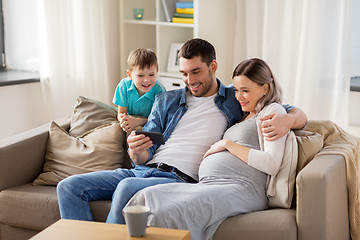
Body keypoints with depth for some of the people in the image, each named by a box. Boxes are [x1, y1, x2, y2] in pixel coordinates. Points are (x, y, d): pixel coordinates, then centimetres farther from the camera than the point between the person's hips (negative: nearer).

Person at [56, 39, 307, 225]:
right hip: (143, 170, 6)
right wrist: (136, 150, -9)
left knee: (127, 187, -36)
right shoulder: (166, 101, 20)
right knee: (69, 186, -12)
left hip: (181, 178, -5)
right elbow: (143, 158, 17)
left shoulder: (237, 101, 10)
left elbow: (299, 115, 7)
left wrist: (286, 119, -18)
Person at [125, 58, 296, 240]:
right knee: (146, 197, -18)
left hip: (241, 188, -8)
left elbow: (271, 165, -8)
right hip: (208, 185, 8)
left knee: (169, 214, -34)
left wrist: (227, 144, -2)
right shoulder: (244, 117, 33)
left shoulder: (273, 110, 7)